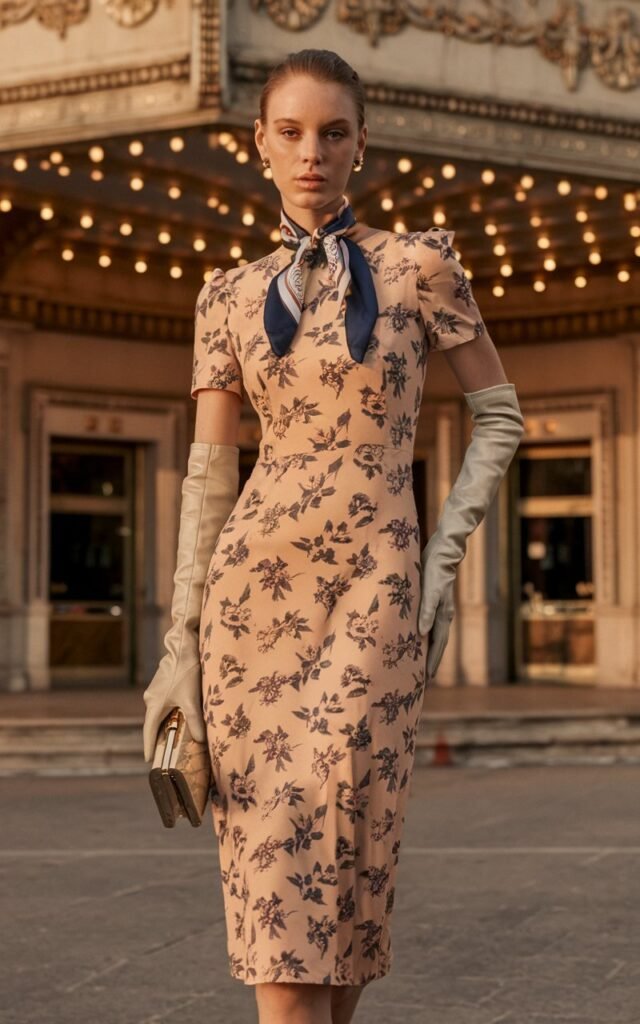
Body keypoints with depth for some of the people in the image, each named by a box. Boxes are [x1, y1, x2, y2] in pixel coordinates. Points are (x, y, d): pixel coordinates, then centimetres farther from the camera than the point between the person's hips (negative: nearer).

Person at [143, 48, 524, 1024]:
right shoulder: (230, 295, 9)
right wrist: (181, 641, 4)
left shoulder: (419, 264, 4)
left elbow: (500, 415, 9)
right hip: (253, 580, 2)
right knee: (266, 847, -2)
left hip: (373, 586, -2)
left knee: (337, 834, -8)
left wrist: (444, 554, -2)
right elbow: (208, 473, 8)